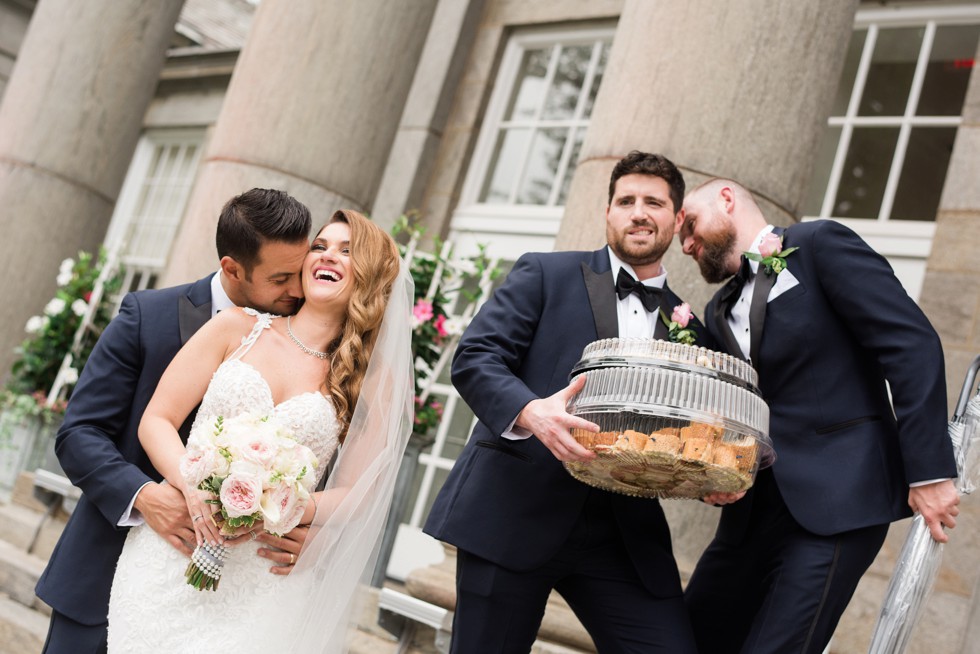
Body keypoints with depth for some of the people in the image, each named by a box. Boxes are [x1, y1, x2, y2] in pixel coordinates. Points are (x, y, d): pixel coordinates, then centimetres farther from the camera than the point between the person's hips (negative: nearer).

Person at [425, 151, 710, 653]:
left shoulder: (688, 329, 15)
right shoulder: (545, 274, 5)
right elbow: (474, 357, -6)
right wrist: (529, 410, -25)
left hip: (622, 533, 3)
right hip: (512, 516, -3)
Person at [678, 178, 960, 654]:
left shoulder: (820, 244, -3)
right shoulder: (720, 311, 18)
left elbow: (912, 343, -11)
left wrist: (928, 468, -16)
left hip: (835, 503, -7)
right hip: (754, 508, 8)